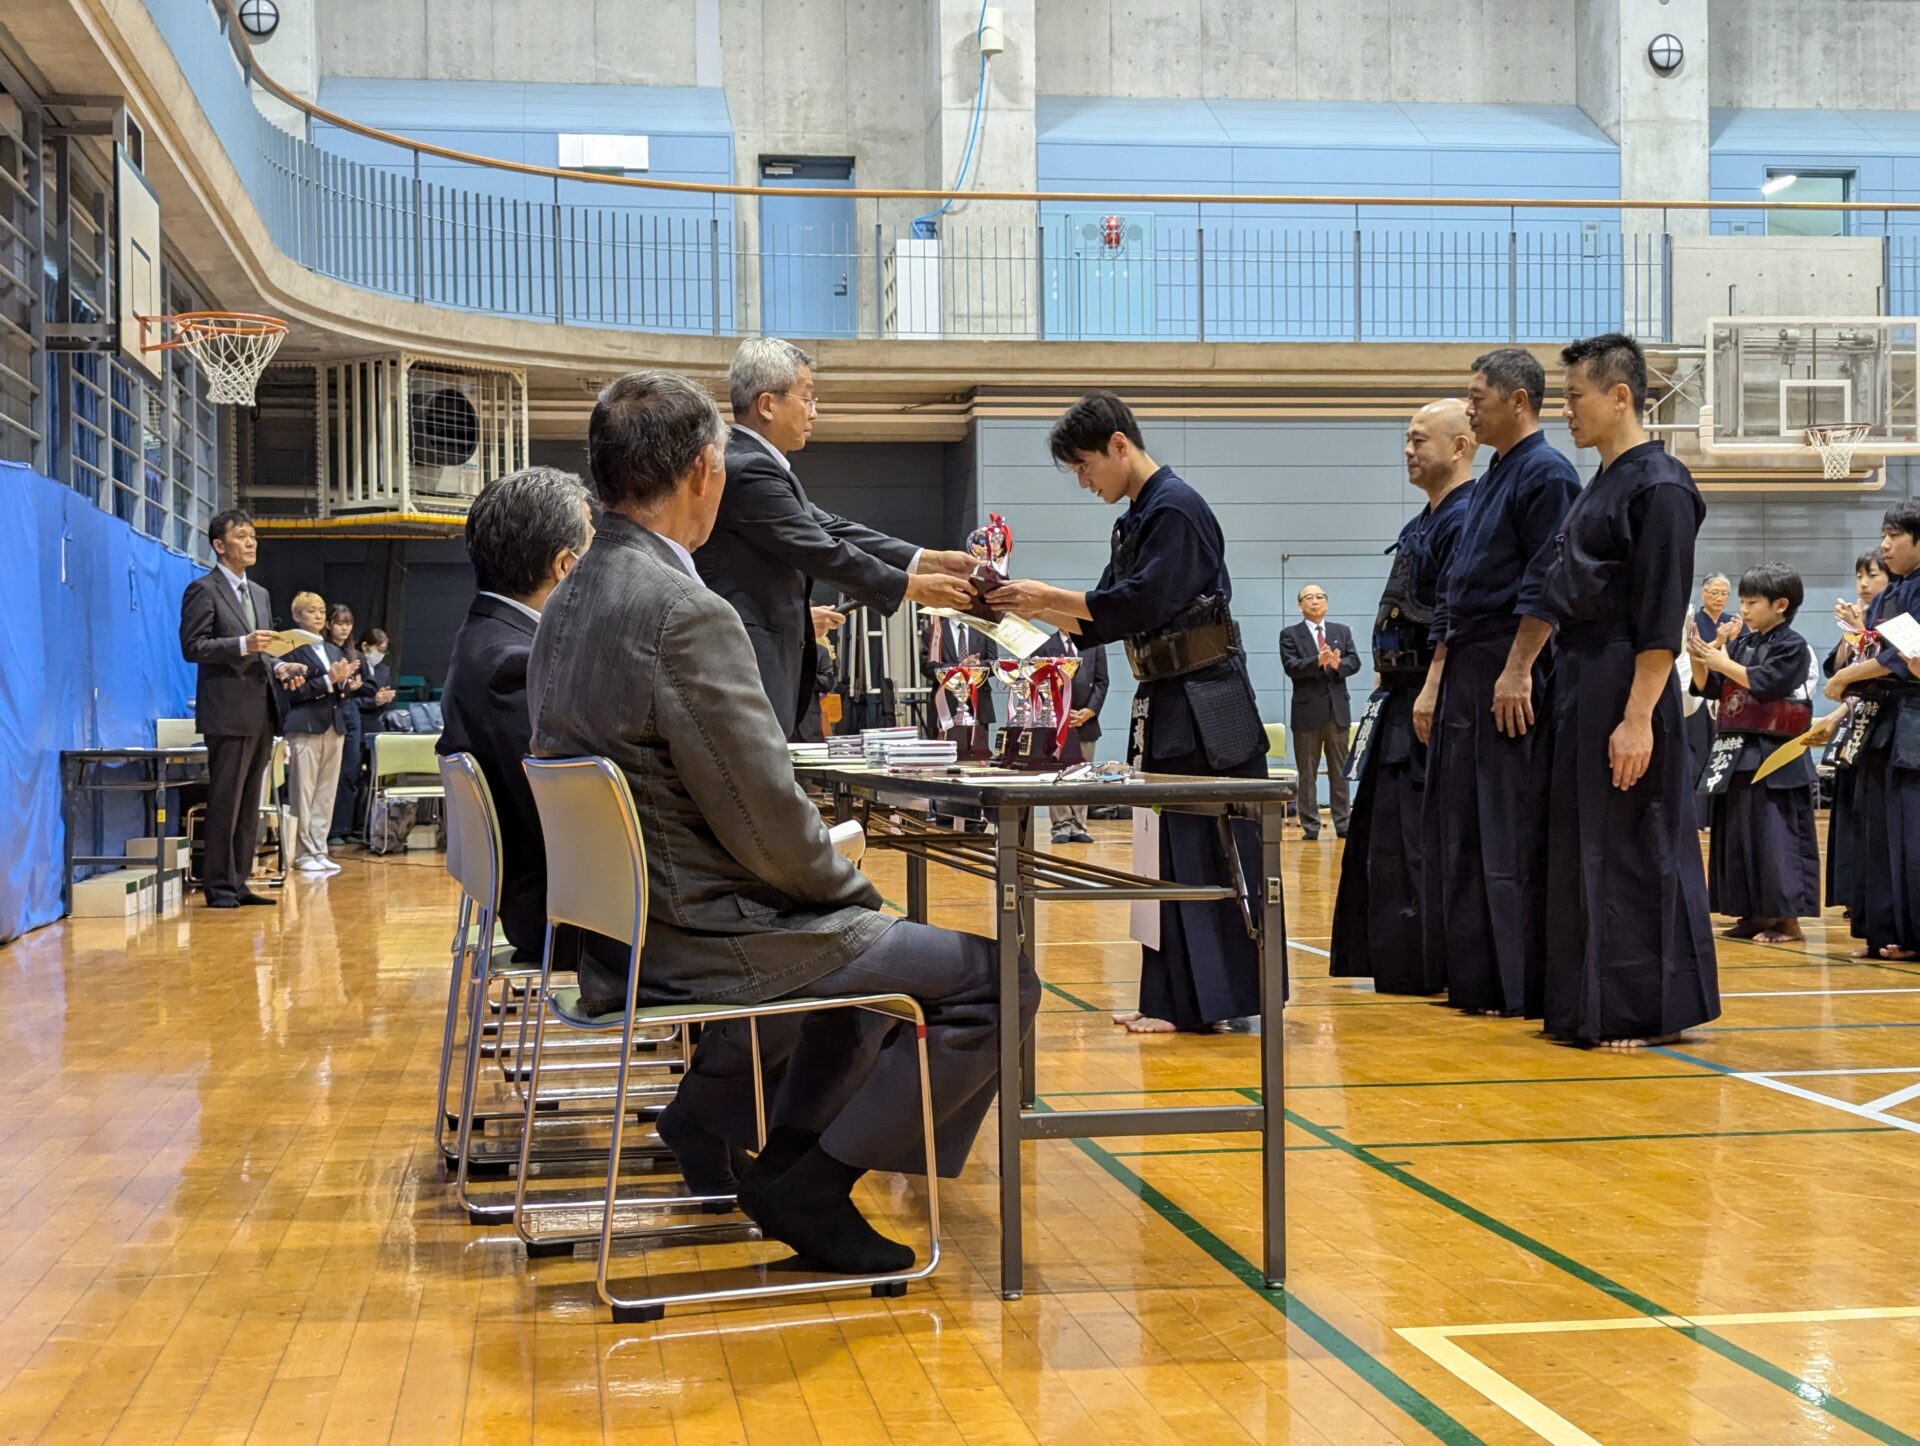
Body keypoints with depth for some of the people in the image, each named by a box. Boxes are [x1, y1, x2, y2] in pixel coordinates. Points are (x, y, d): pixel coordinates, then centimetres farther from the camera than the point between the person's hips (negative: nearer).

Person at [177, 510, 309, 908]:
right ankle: (218, 886, 0)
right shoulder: (203, 590, -4)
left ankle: (238, 882, 15)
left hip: (260, 712, 8)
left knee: (249, 805, 10)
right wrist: (244, 645, -22)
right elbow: (193, 647, -13)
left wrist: (278, 666, 6)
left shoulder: (259, 594, 20)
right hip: (229, 713, -8)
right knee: (225, 804, -6)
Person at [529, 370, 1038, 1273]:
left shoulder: (567, 607, 7)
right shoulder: (687, 615, -23)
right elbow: (770, 828, -23)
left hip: (622, 927, 10)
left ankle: (786, 1154, 30)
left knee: (867, 940, 32)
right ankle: (813, 1183, 1)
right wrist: (856, 888, -2)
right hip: (708, 938, -10)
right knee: (998, 979, -3)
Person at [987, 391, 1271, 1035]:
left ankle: (1207, 1000, -3)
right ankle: (1176, 998, 17)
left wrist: (1047, 596, -17)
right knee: (1170, 849, 11)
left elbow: (1143, 602, -22)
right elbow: (1101, 620, 19)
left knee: (1204, 850, -7)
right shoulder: (1135, 520, 17)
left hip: (1203, 706, -10)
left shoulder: (1176, 509, -13)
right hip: (1166, 704, 10)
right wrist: (1032, 608, 5)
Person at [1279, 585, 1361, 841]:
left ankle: (1342, 823, 9)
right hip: (1307, 711, -3)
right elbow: (1291, 667, -11)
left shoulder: (1342, 631, 13)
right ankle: (1310, 826, 3)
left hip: (1338, 709, 3)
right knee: (1308, 773, 1)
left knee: (1339, 771, 5)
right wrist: (1318, 661, -25)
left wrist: (1337, 664, -19)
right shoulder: (1290, 634, 3)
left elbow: (1354, 662, 3)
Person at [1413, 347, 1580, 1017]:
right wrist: (1435, 682, 18)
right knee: (1456, 830, 10)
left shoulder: (1546, 475, -9)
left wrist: (1517, 671, -21)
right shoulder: (1487, 484, 20)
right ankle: (1474, 979, 16)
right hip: (1464, 672, 10)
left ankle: (1520, 986, -4)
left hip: (1510, 672, -10)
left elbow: (1544, 585, -16)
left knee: (1511, 836, -8)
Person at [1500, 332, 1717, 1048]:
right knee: (1580, 848, 12)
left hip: (1626, 688, -10)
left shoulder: (1659, 488, -12)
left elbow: (1662, 620, -17)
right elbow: (1552, 588, 21)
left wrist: (1638, 718, -21)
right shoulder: (1600, 485, 16)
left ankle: (1649, 1014, 3)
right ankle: (1592, 1009, 20)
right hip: (1580, 683, 10)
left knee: (1632, 851, -5)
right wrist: (1519, 669, 17)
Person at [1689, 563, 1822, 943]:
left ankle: (1788, 921, -3)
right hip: (1740, 753, 8)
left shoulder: (1792, 646, -7)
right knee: (1739, 835, 10)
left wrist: (1722, 662, -18)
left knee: (1777, 837, -7)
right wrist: (1700, 662, -5)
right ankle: (1754, 914, 19)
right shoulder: (1741, 643, 13)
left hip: (1776, 758, -8)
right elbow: (1709, 688, 13)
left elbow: (1765, 683, -20)